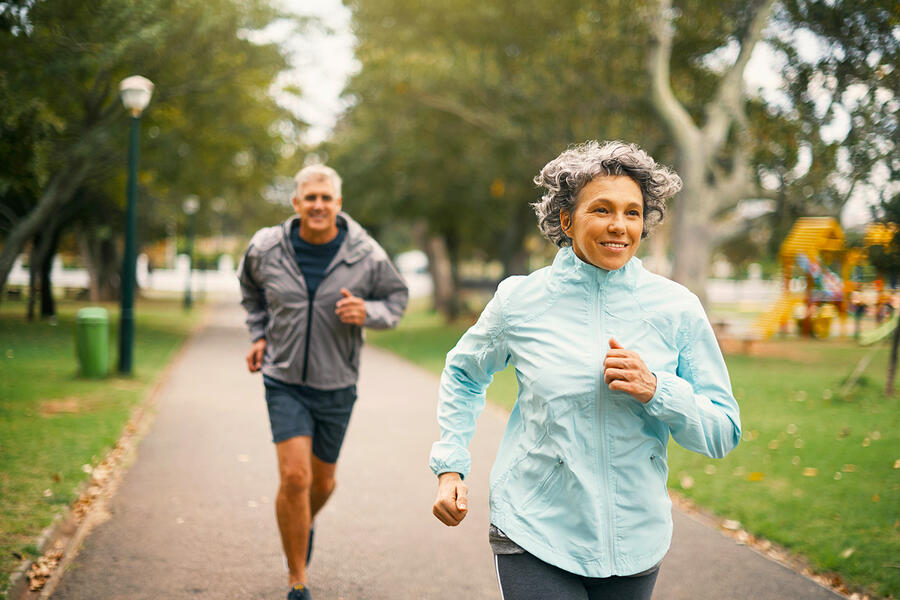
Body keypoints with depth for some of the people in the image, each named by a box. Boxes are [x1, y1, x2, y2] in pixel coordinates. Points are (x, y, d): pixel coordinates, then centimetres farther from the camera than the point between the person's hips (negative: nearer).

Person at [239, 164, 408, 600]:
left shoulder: (366, 255, -11)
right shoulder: (266, 248, -7)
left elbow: (396, 298, 4)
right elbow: (251, 287, 16)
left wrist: (367, 312, -18)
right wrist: (259, 334, 7)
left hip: (336, 384, 1)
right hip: (285, 380, -1)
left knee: (322, 482, 14)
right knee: (294, 477, -15)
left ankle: (304, 523, 52)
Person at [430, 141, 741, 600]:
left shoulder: (677, 309, -3)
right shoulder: (519, 300, -3)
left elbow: (723, 434, 0)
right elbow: (463, 375, 16)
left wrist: (656, 390, -17)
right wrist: (449, 466, 6)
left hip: (635, 541, 2)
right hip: (534, 535, -2)